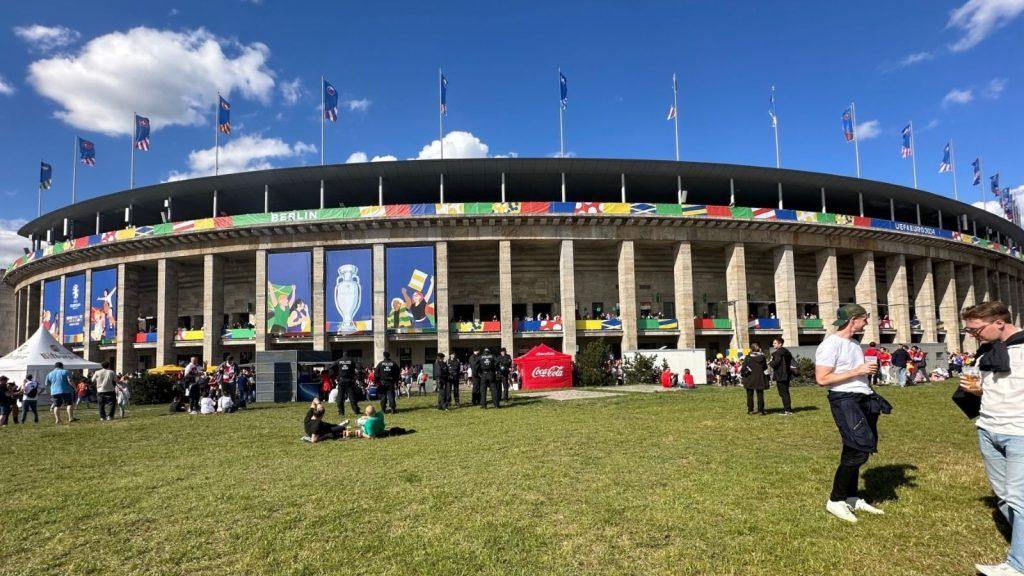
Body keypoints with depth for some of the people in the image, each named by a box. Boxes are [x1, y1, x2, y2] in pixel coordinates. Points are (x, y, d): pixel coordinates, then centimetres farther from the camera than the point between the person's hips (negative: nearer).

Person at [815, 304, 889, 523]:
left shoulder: (854, 343, 17)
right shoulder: (830, 345, -13)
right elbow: (822, 379, -20)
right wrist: (857, 371, -18)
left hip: (863, 398, 9)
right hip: (845, 400, -9)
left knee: (855, 451, 13)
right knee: (858, 450, -10)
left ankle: (851, 498, 24)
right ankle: (835, 501, 1)